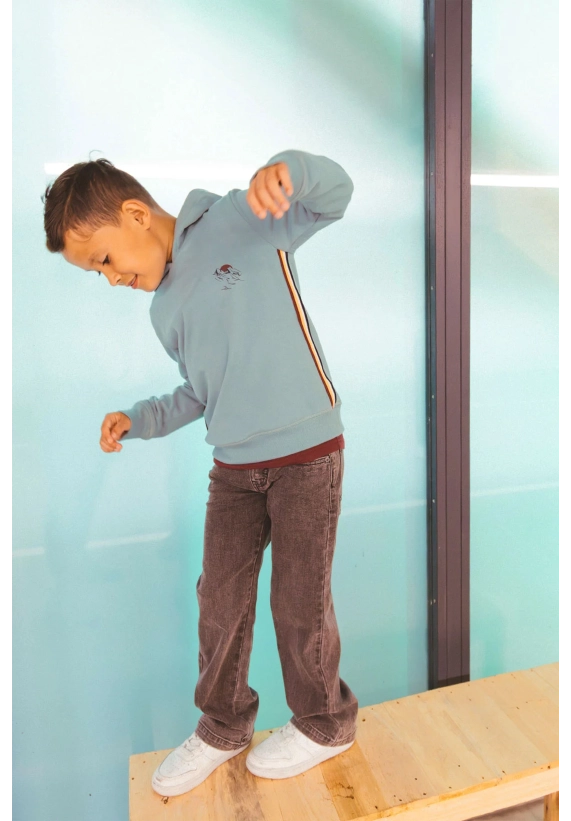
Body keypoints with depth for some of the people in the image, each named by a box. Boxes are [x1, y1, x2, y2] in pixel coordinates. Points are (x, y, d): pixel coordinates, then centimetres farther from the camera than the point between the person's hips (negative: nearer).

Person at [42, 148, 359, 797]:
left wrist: (286, 170, -29)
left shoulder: (239, 221, -4)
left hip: (306, 455, -6)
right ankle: (223, 725, 40)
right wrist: (137, 420, 6)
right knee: (220, 600, 14)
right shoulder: (164, 312, 13)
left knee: (299, 601, 7)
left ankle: (326, 724, 35)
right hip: (233, 469, 6)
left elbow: (336, 192, -8)